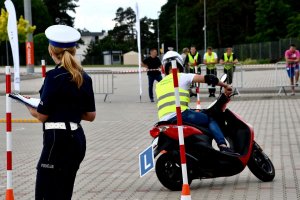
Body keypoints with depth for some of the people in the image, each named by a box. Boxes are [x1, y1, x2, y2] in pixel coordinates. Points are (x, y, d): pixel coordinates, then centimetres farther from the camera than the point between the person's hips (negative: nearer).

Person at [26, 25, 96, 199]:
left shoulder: (54, 77, -13)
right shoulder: (84, 77, 7)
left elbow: (42, 115, -9)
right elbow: (90, 116, 10)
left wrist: (30, 107, 10)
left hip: (58, 140, -8)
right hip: (77, 138, 8)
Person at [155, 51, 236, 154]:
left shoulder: (159, 85, 25)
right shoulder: (182, 76, 11)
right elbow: (208, 78, 5)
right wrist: (226, 86, 16)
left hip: (164, 121, 5)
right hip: (180, 115, -5)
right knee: (210, 120, 10)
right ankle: (223, 146, -11)